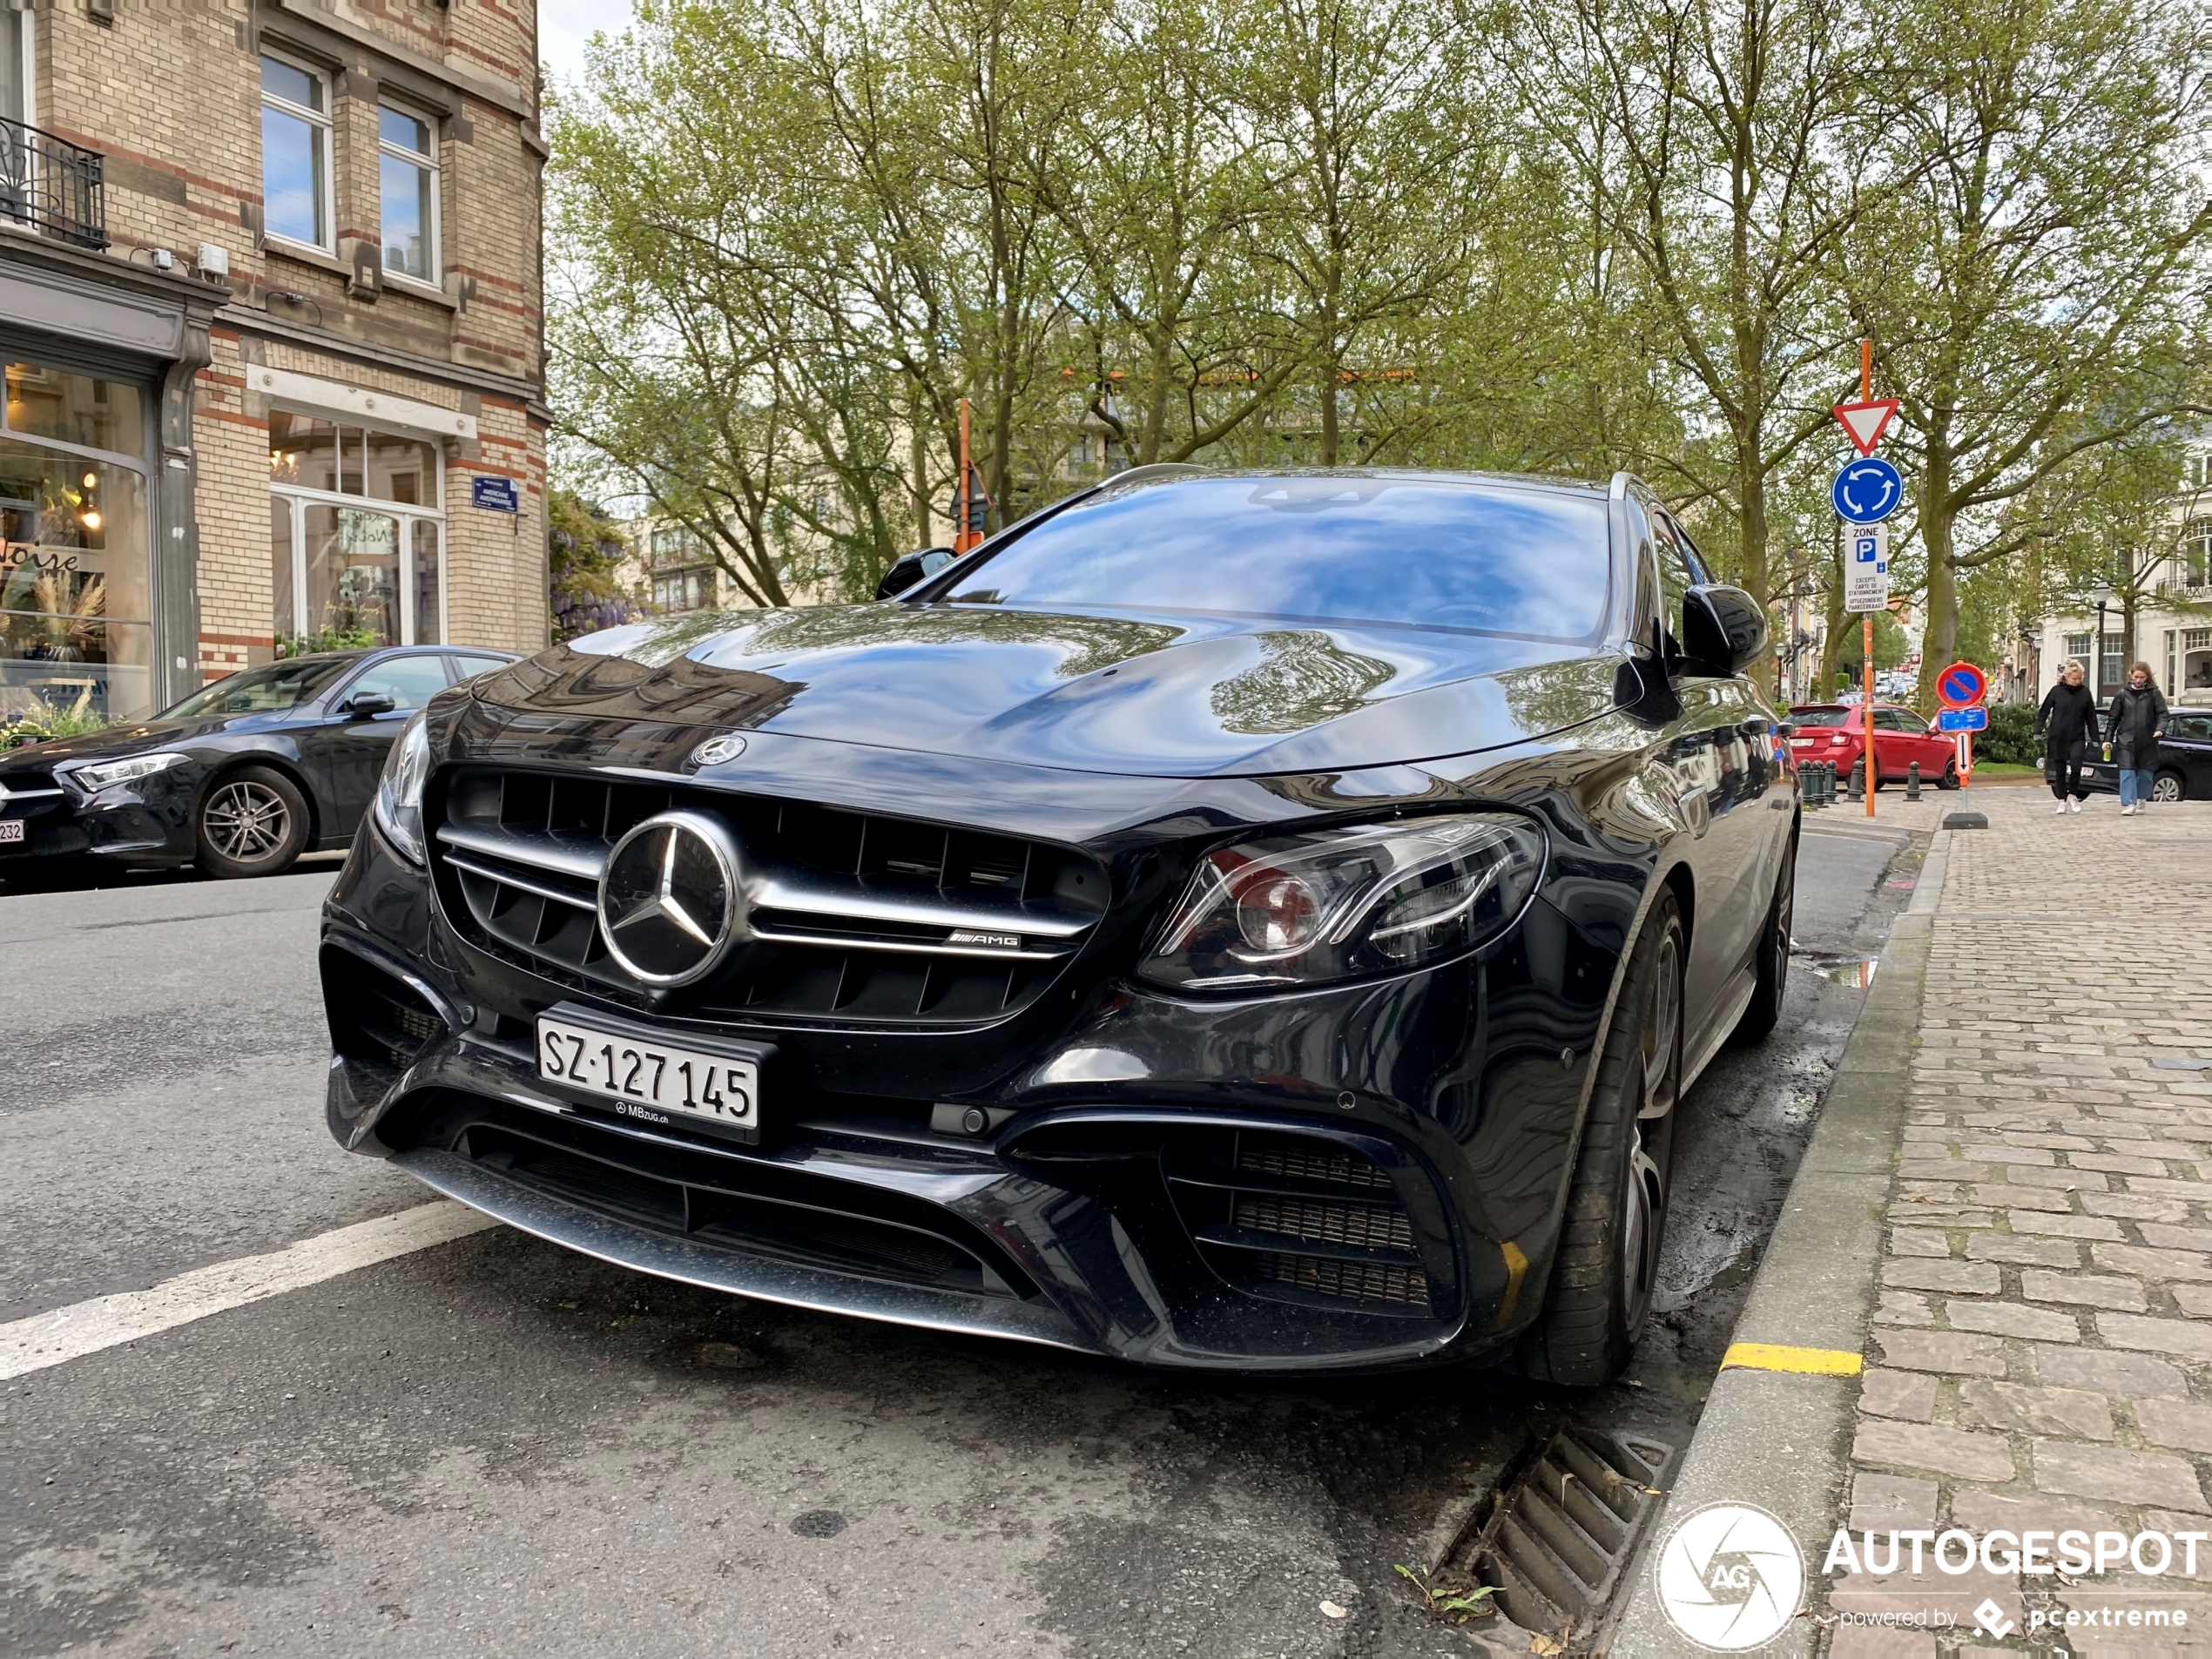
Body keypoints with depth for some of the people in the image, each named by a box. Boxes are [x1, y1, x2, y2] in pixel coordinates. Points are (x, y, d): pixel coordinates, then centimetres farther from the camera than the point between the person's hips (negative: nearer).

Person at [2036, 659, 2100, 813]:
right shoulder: (2056, 691, -3)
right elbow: (2043, 712, 1)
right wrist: (2038, 731, -7)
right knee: (2060, 770, 4)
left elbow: (2091, 717, 5)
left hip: (2077, 738, 0)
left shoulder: (2085, 692, 2)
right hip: (2057, 738, 0)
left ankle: (2073, 795, 5)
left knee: (2076, 765, -16)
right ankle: (2062, 800, 15)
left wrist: (2095, 739, 4)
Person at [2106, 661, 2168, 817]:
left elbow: (2162, 714, -2)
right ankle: (2129, 804, -12)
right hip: (2126, 741, 0)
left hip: (2147, 742, 0)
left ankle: (2141, 801, 27)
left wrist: (2160, 729, -21)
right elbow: (2113, 718, 8)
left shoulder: (2154, 693, 4)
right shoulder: (2123, 693, 6)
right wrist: (2108, 739, 4)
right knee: (2127, 774, -9)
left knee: (2145, 774, 9)